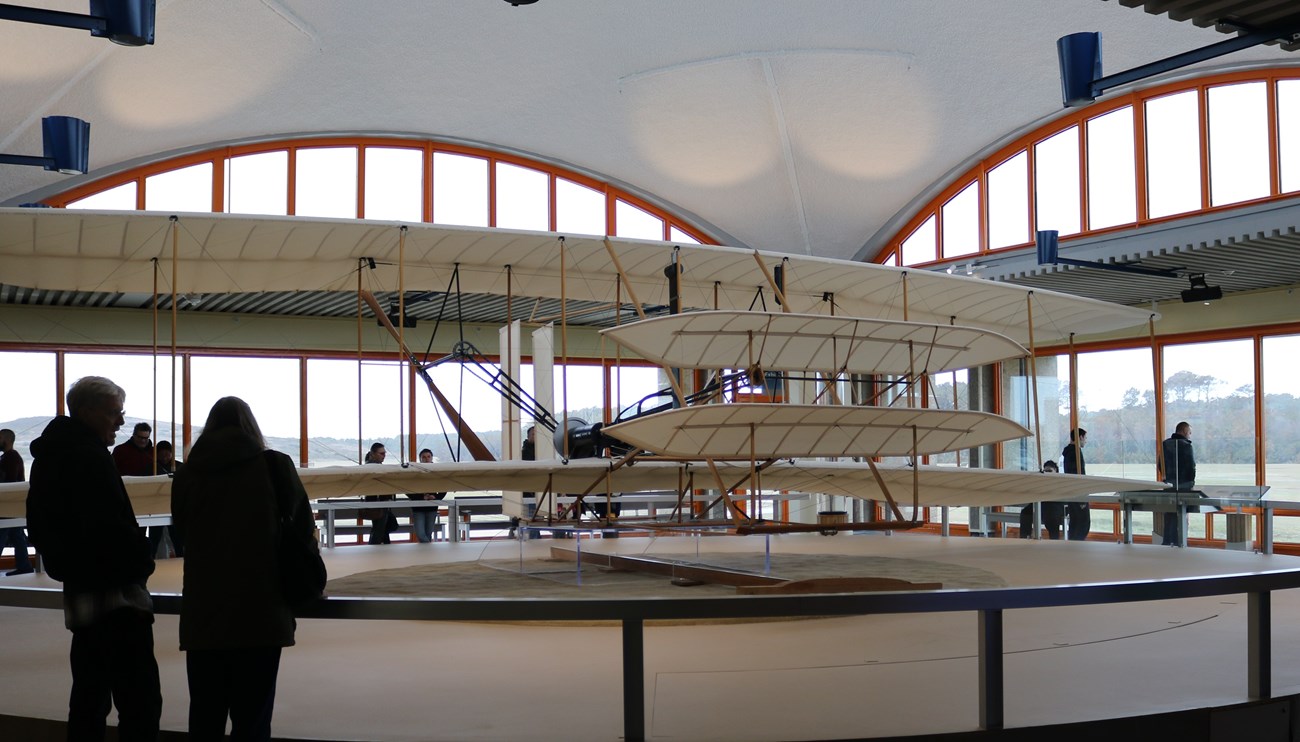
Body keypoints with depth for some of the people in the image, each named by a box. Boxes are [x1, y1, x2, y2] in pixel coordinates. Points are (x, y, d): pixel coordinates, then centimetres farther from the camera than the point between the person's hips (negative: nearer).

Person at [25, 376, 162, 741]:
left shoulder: (51, 456, 16)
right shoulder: (89, 456, -15)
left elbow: (41, 528, 23)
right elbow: (110, 526, -23)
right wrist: (142, 559, -9)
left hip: (79, 593, 10)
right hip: (115, 593, -10)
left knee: (89, 698, 17)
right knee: (140, 703, -11)